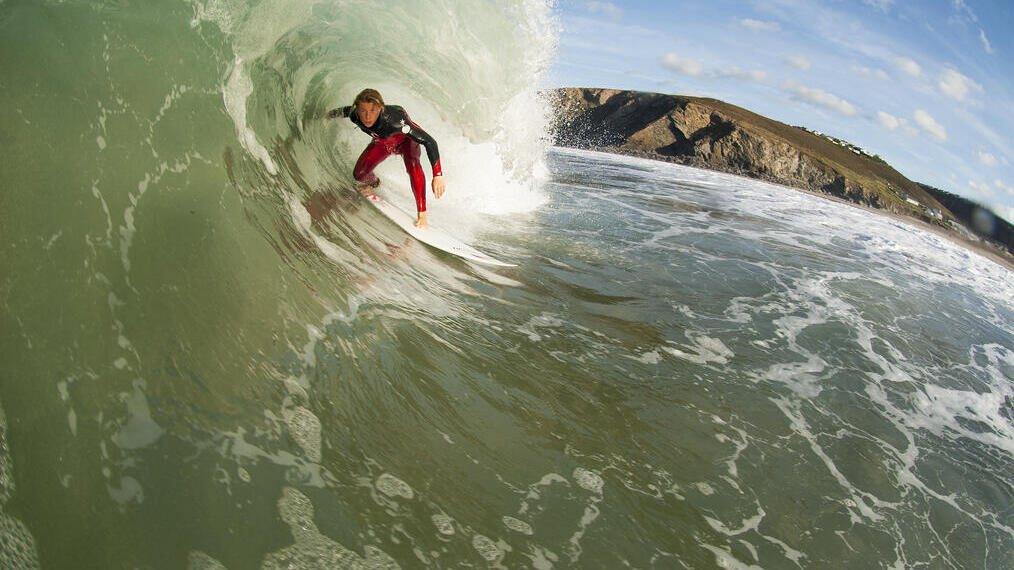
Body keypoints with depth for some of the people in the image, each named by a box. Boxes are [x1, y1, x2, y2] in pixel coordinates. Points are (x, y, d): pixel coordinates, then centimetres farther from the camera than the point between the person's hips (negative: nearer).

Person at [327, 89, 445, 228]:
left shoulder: (393, 117, -44)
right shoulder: (354, 115, -31)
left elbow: (430, 142, -44)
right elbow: (346, 110, -3)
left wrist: (438, 175, -51)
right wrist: (334, 113, 21)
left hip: (405, 140, -4)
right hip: (382, 142, 5)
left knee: (412, 164, -35)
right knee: (359, 175, -2)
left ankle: (421, 216, -30)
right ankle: (374, 183, 36)